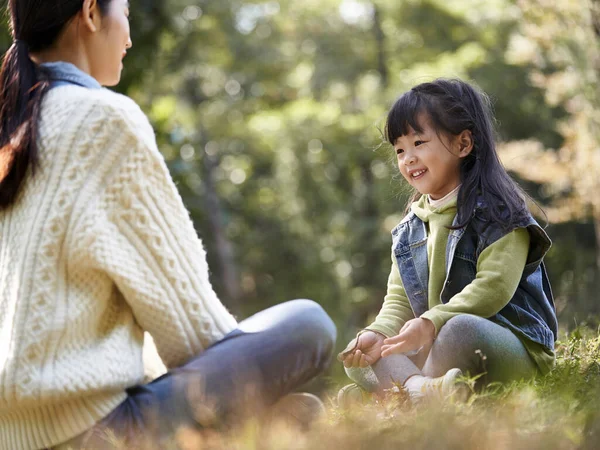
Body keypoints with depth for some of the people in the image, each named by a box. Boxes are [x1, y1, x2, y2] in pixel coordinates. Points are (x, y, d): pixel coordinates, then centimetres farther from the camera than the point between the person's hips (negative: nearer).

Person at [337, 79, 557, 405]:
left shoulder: (496, 211, -5)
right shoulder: (409, 229, 17)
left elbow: (494, 287, -18)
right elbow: (398, 302, 11)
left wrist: (431, 323, -29)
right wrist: (378, 334, -11)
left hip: (515, 348, -7)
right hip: (433, 347, 7)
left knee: (460, 331, -38)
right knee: (357, 358, -9)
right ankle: (417, 384, -36)